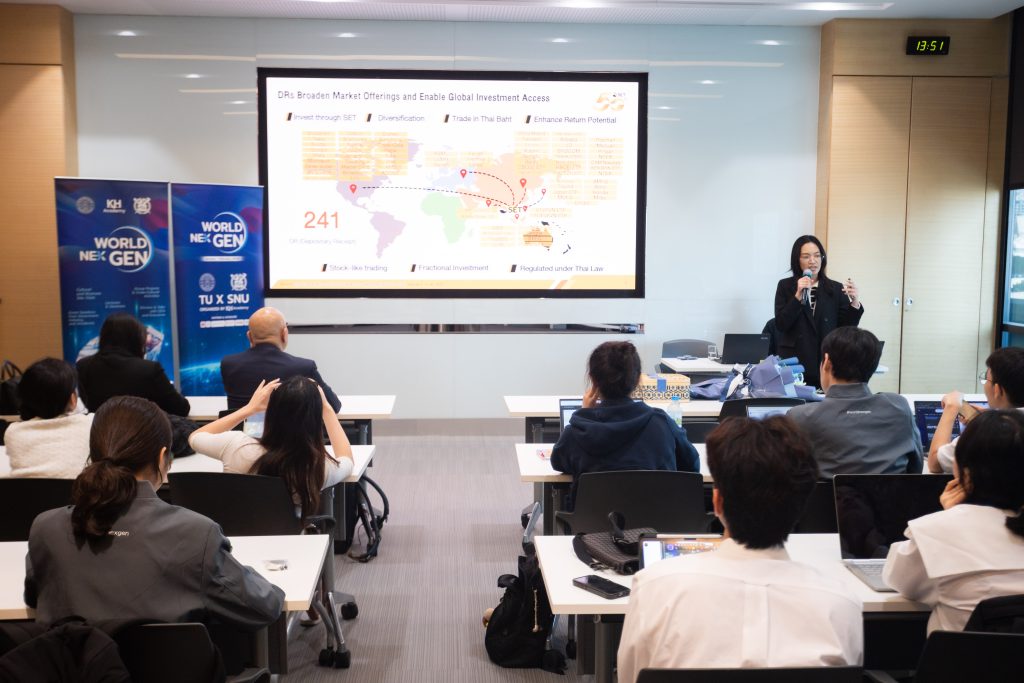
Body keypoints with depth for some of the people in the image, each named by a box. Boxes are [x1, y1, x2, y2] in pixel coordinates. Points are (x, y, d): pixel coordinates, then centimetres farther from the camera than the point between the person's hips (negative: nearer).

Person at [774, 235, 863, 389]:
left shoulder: (835, 289, 6)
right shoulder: (785, 286, 4)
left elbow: (846, 329, 2)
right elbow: (781, 325, -6)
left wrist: (855, 303, -14)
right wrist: (798, 295, -16)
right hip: (793, 364, -1)